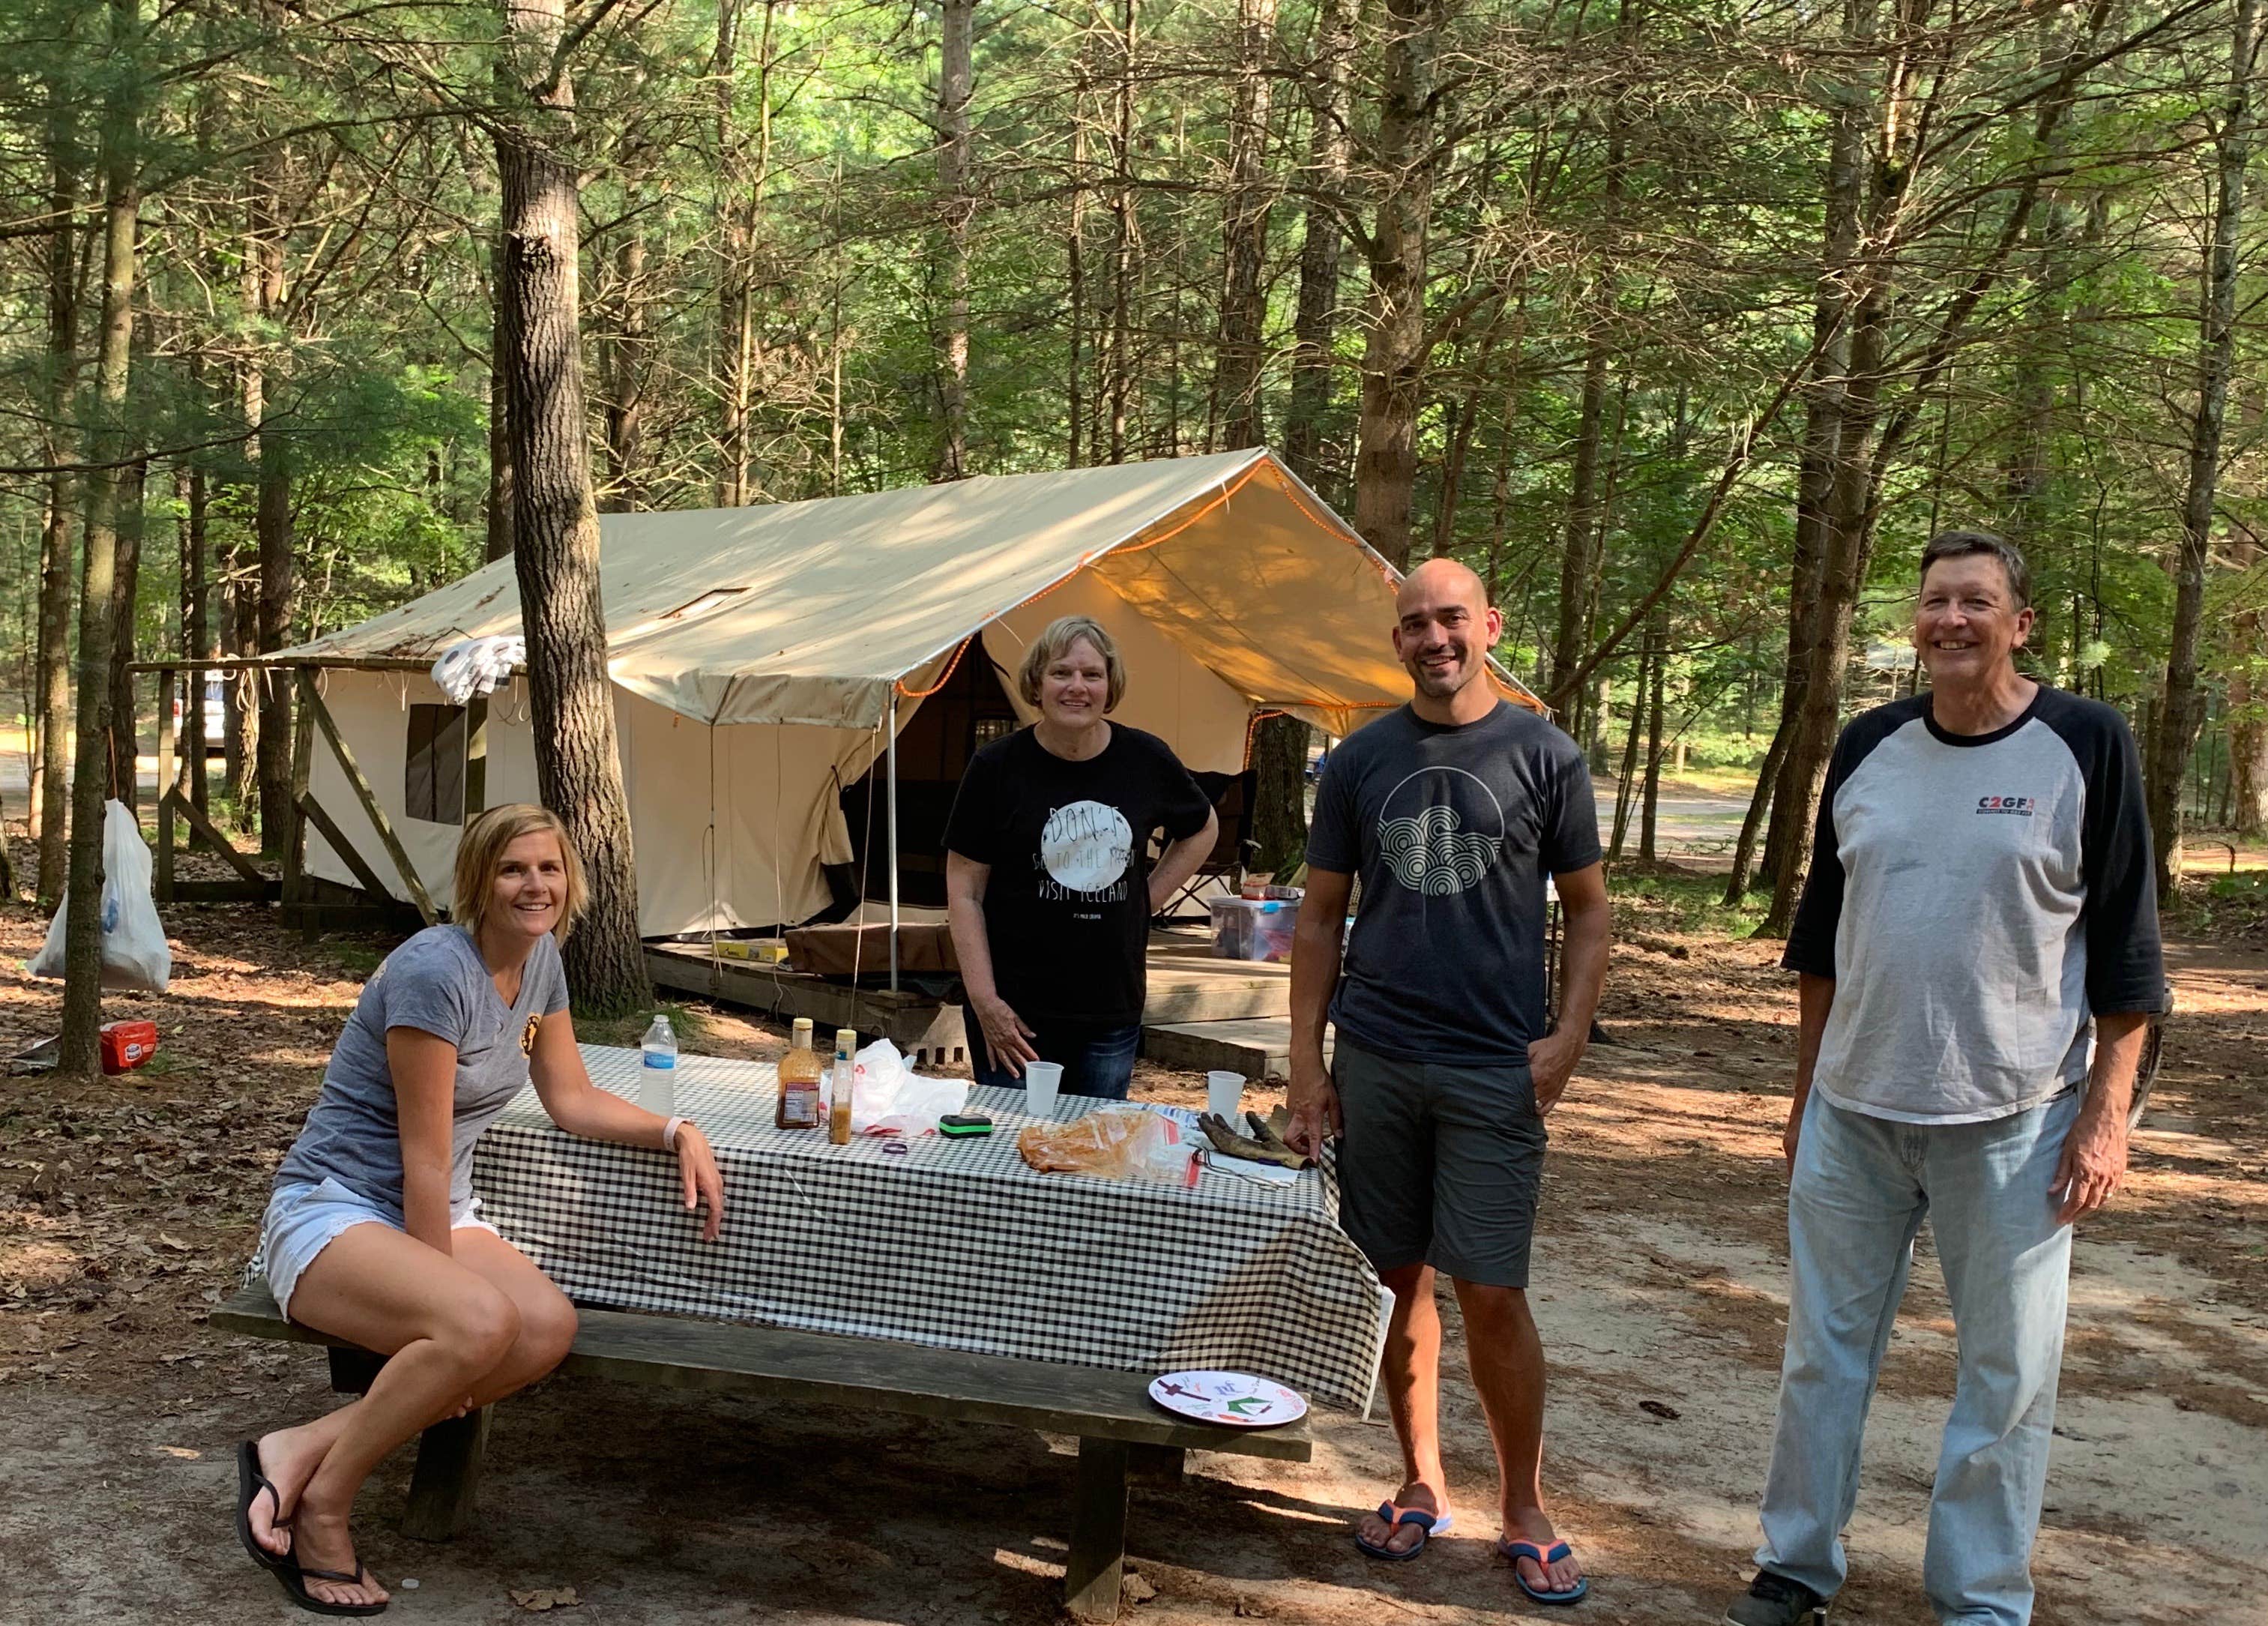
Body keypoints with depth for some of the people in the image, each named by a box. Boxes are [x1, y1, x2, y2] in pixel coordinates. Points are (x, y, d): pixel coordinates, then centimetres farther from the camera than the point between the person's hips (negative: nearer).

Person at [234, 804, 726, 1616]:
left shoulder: (541, 958, 5)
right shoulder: (437, 971, -21)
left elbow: (572, 1099, 14)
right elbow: (424, 1160, -19)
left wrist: (677, 1133, 0)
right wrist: (445, 1291, -16)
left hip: (437, 1212, 8)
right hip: (332, 1209, -8)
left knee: (549, 1328, -22)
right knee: (480, 1322, -35)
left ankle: (302, 1449, -12)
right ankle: (322, 1506, -13)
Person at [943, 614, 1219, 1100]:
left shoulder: (1146, 760, 1)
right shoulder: (998, 767, -6)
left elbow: (1202, 829, 21)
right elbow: (964, 892, -4)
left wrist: (1148, 898, 7)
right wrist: (985, 1002, -10)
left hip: (1115, 1011, 3)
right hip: (1016, 1012, -2)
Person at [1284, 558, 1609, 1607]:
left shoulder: (1544, 758, 0)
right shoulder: (1360, 761, 6)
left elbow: (1587, 911, 5)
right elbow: (1320, 919, 10)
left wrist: (1569, 1034, -9)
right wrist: (1305, 1062, 4)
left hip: (1494, 1070, -2)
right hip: (1374, 1062, 3)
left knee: (1492, 1294, -2)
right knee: (1400, 1282, 10)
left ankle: (1526, 1514, 15)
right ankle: (1422, 1488, 26)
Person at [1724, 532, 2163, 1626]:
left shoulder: (2085, 746, -4)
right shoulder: (1870, 747, 7)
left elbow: (2123, 948, -3)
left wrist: (2107, 1114, -8)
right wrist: (1805, 1092, 14)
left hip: (2012, 1120, -3)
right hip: (1853, 1114, 4)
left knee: (2007, 1373, 4)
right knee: (1823, 1352, 11)